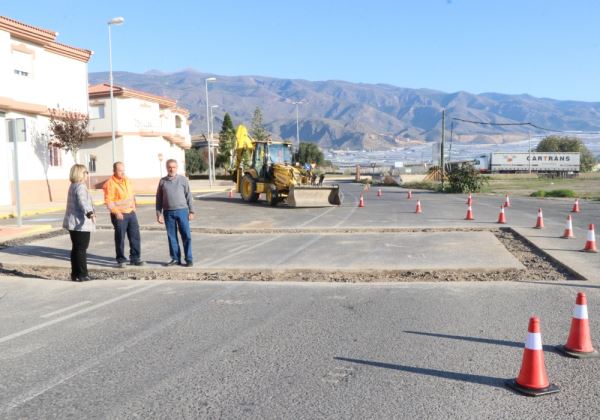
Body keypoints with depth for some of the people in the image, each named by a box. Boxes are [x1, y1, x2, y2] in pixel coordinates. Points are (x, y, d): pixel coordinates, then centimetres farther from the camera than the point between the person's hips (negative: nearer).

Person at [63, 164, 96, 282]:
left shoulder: (73, 186, 18)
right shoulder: (80, 187, -15)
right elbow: (83, 202, -32)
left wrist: (91, 210, 51)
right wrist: (90, 213, -48)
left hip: (72, 223, 10)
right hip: (81, 223, -10)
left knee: (76, 249, 14)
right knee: (81, 249, -5)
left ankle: (75, 274, 18)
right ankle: (82, 275, -2)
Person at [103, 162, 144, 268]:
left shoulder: (127, 180, 12)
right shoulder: (110, 183, -10)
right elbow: (108, 201, -15)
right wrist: (116, 212, -21)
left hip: (131, 213, 7)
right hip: (119, 215, -6)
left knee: (135, 236, 8)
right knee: (120, 238, 2)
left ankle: (135, 258, 17)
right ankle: (121, 260, 12)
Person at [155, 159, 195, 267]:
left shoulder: (183, 179, 3)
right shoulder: (162, 181, 8)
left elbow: (188, 196, 3)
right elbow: (159, 198, 10)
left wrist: (191, 211, 0)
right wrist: (159, 214, 5)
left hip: (182, 211, -2)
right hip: (168, 212, 2)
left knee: (186, 236, -2)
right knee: (172, 237, 7)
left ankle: (189, 259, 4)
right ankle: (175, 259, 16)